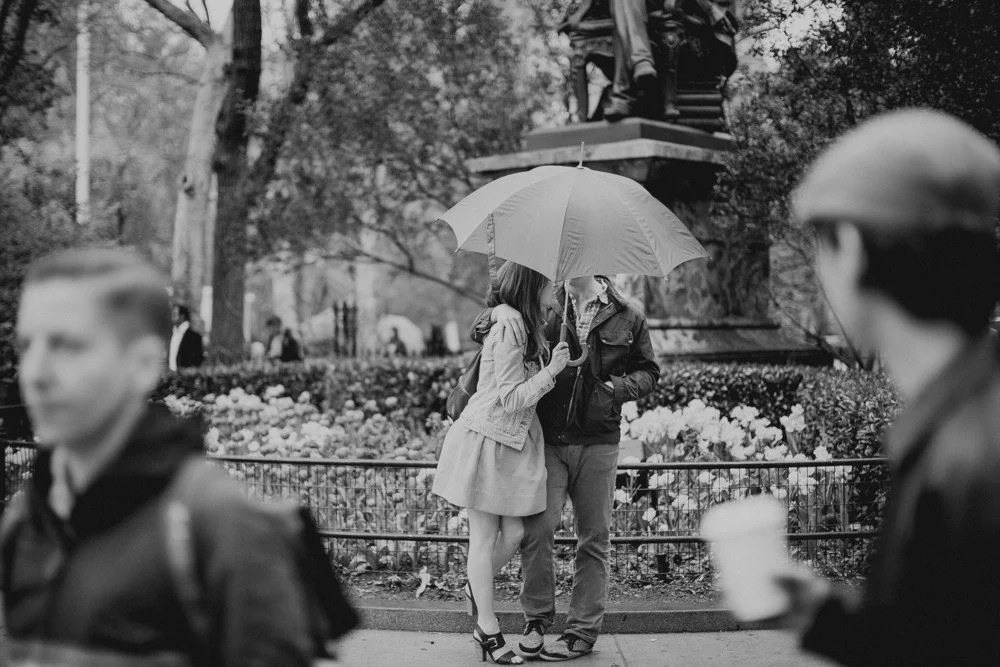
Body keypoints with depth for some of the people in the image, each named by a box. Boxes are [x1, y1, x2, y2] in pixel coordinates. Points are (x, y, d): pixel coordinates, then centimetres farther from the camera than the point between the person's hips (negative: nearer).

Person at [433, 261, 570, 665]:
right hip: (486, 441, -9)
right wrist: (551, 371, -19)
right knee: (485, 538, 1)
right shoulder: (507, 332, -19)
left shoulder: (525, 327, 11)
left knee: (513, 534, 7)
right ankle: (489, 631, 9)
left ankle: (477, 591, 33)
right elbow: (511, 398, -19)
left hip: (515, 443, 9)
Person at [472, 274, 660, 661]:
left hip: (597, 443, 0)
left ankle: (583, 630, 16)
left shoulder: (626, 317, 4)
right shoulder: (542, 310, 4)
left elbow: (648, 371, 14)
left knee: (594, 538, 6)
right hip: (548, 440, 0)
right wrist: (500, 311, -17)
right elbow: (478, 334, 5)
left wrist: (618, 388, -6)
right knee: (538, 528, -11)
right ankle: (536, 619, 6)